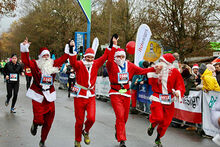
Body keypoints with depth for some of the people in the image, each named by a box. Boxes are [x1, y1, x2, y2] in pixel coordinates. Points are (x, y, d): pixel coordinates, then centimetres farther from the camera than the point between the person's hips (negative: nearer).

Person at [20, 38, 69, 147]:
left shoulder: (53, 64, 7)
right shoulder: (35, 64, -3)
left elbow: (64, 58, 11)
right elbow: (25, 61, -17)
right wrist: (25, 48, -26)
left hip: (49, 96, 3)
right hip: (38, 96, -3)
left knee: (48, 122, 5)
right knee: (39, 119, -8)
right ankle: (35, 125, 32)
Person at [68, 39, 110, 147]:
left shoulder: (95, 64, 6)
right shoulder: (79, 64, -6)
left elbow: (105, 56, 3)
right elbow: (73, 62, -27)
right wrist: (72, 49, -38)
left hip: (91, 96, 3)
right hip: (79, 96, -3)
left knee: (91, 118, -12)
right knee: (79, 121, 6)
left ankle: (86, 132, 22)